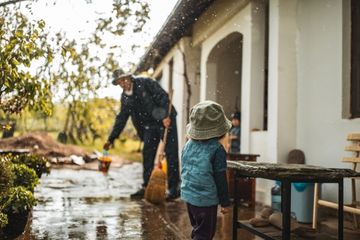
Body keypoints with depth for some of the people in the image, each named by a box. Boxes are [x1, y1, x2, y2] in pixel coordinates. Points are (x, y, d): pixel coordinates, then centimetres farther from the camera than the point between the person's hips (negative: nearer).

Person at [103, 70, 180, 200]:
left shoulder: (145, 83, -11)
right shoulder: (125, 98, 7)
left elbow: (163, 96, -17)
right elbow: (121, 119, 11)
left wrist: (166, 115, -28)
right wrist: (111, 139, 8)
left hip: (166, 121, -6)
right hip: (150, 126, 6)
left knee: (171, 153, -4)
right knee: (147, 155, 5)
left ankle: (174, 188, 3)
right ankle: (146, 187, 15)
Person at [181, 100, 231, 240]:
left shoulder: (188, 144, 3)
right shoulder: (217, 149, -14)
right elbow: (220, 178, -12)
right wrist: (225, 202, -3)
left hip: (188, 195, 7)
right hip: (206, 199, -7)